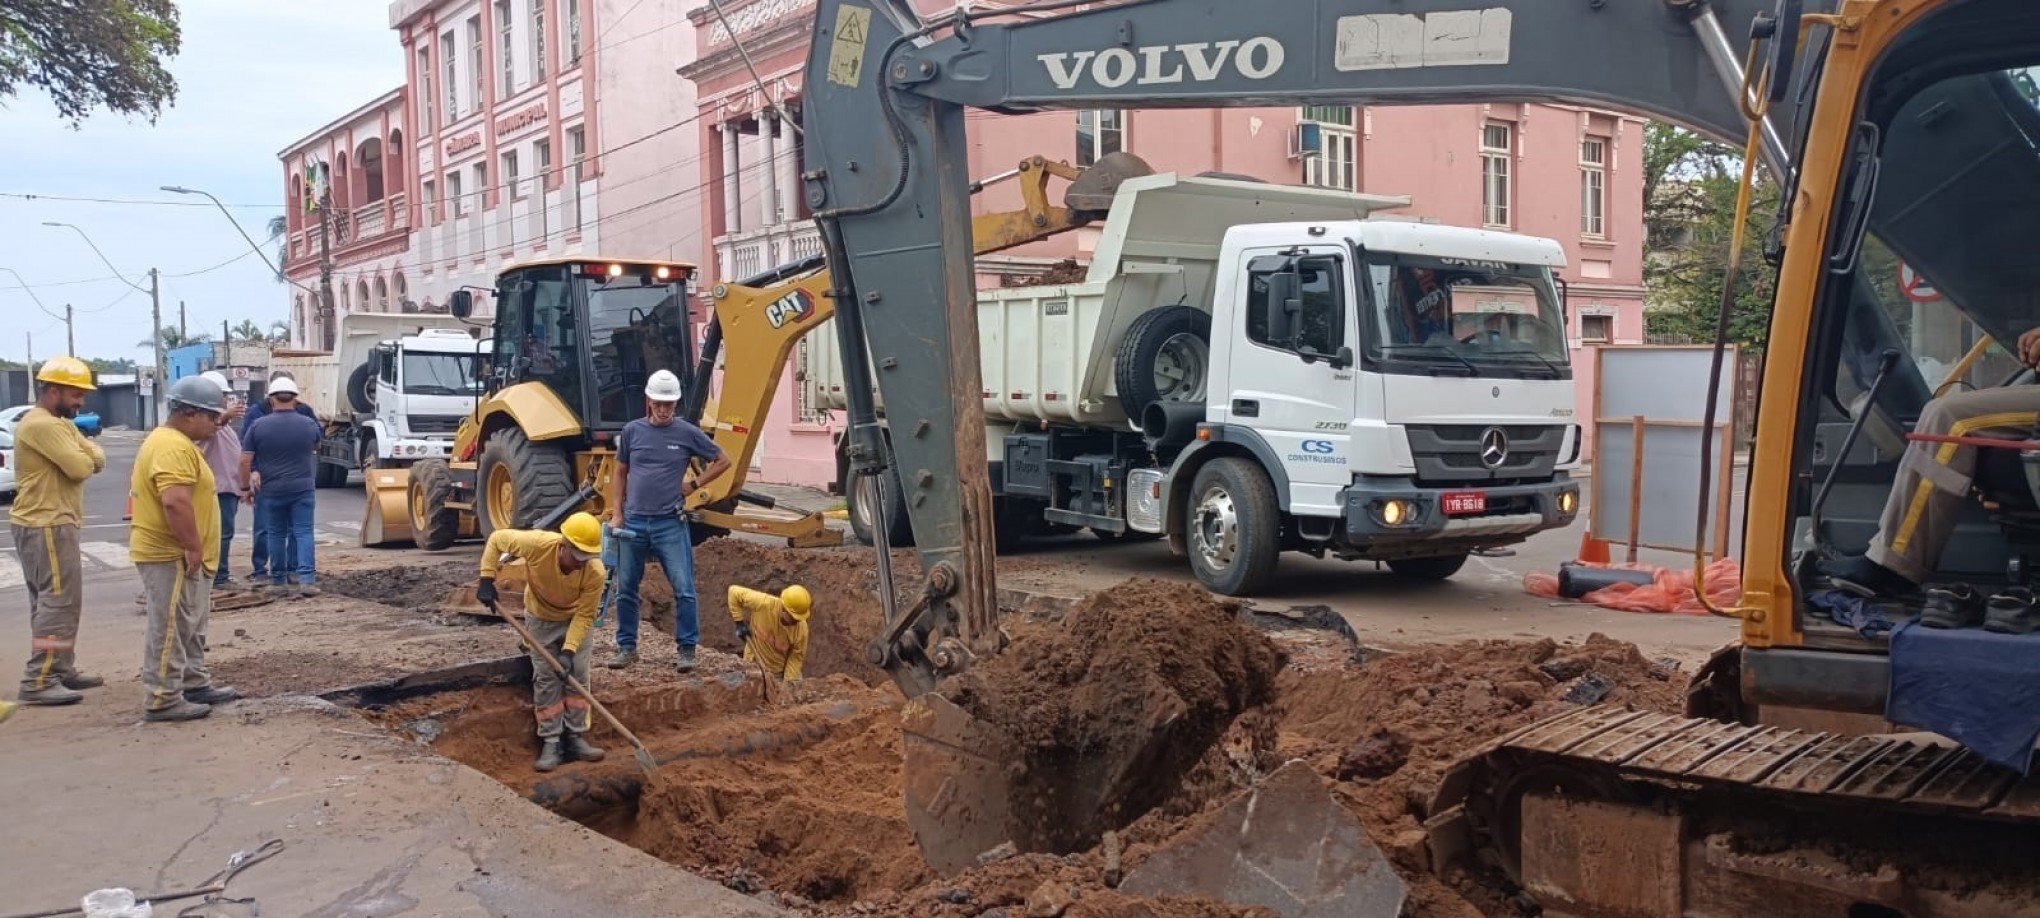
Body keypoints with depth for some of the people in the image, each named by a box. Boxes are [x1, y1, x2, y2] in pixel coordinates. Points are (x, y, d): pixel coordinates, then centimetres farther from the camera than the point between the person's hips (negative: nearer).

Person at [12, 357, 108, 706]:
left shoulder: (58, 424, 17)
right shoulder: (42, 425, -17)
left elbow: (98, 459, 9)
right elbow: (80, 468, -23)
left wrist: (85, 456, -12)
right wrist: (84, 457, -1)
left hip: (50, 523, 11)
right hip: (47, 526, -11)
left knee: (53, 601, 15)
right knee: (58, 602, -11)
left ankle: (62, 671, 22)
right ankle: (38, 682, -11)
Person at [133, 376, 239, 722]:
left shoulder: (173, 442, 17)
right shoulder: (174, 448, -20)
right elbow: (176, 502, -30)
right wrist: (192, 548, -23)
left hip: (176, 554, 11)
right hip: (171, 555, -11)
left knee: (190, 626, 18)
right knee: (172, 628, -7)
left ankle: (195, 684, 27)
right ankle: (163, 699, -3)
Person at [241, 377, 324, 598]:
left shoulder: (258, 426, -4)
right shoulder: (309, 424, 0)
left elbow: (245, 461, -3)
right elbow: (317, 445, 22)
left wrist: (246, 486, 9)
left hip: (270, 490, 0)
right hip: (302, 487, 0)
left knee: (276, 534, 10)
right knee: (303, 532, 0)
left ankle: (277, 580, 17)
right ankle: (306, 579, -10)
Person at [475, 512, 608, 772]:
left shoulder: (595, 572, -34)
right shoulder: (538, 545, -36)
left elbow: (585, 615, -25)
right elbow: (496, 538, -18)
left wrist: (569, 649, -35)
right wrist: (487, 580, -22)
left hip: (574, 620, 0)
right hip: (541, 619, 0)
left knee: (577, 673, -5)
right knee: (546, 678, -5)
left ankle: (575, 739, 6)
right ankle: (550, 743, 2)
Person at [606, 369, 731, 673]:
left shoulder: (688, 433, 0)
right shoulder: (632, 431, 6)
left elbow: (722, 461, 10)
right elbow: (621, 474, 13)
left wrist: (694, 484, 2)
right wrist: (616, 514, 6)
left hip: (670, 523, -2)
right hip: (634, 522, 2)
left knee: (684, 589, -6)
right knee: (625, 590, 8)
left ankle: (687, 649, 3)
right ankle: (627, 647, 21)